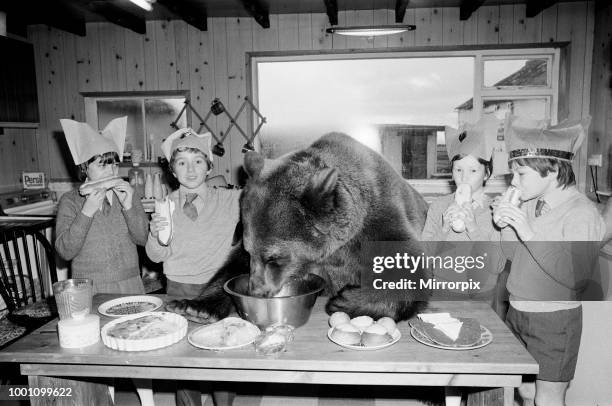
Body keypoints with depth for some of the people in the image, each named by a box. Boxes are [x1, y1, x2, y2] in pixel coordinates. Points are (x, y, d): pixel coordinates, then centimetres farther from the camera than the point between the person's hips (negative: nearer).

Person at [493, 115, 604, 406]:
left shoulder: (582, 213, -17)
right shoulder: (531, 204, 3)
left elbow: (577, 277, -28)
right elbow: (511, 255, 10)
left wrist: (530, 234, -30)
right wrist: (506, 225, -8)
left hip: (555, 320, -6)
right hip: (518, 312, 6)